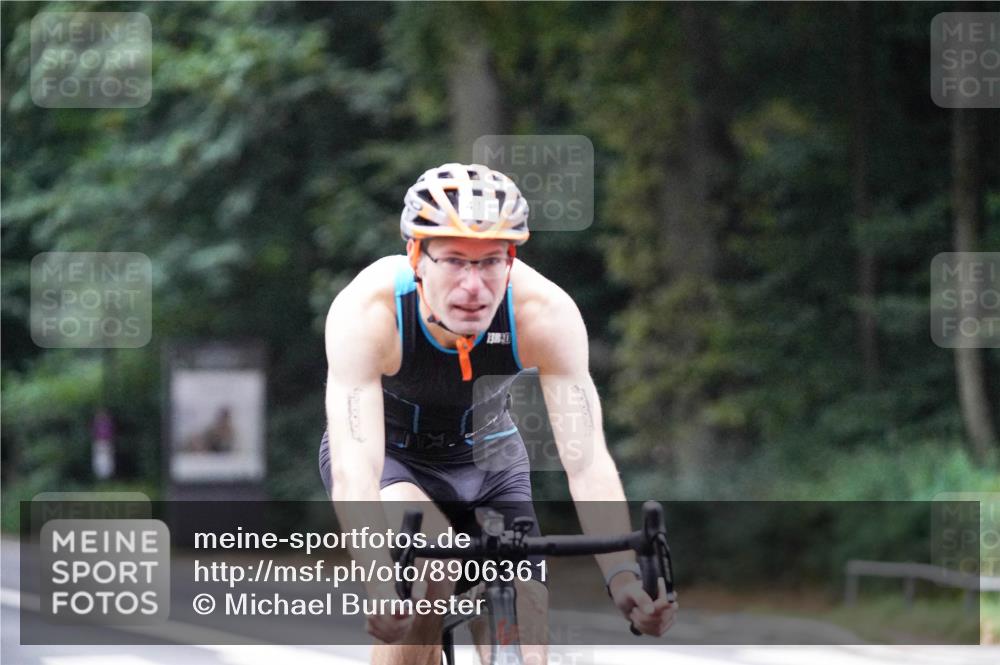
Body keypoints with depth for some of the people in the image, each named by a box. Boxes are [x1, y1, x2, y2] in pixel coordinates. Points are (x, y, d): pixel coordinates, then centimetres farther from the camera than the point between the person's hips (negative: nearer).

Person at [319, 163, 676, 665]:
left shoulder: (546, 313, -30)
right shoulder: (365, 311, -35)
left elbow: (587, 460, -34)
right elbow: (354, 471, -43)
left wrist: (623, 578, -48)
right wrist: (379, 585, -58)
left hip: (487, 459, 2)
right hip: (387, 455, -2)